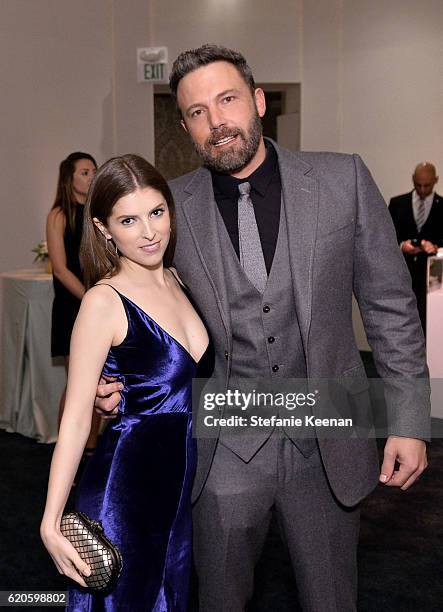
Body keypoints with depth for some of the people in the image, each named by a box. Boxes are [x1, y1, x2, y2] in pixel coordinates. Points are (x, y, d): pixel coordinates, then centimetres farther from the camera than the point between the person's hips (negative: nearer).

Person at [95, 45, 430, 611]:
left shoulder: (343, 180, -6)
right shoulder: (172, 206, -5)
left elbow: (389, 304, -2)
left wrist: (409, 418, -4)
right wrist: (117, 382, -13)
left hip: (327, 446, 0)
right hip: (225, 452, 1)